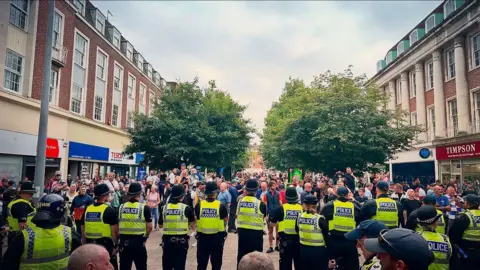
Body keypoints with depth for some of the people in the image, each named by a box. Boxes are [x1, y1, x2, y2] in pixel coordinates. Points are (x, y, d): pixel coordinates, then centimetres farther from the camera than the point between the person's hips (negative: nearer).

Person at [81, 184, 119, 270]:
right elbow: (114, 231, -13)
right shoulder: (109, 210, -13)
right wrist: (116, 245, 0)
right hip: (106, 245, -5)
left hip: (90, 245, 6)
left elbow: (83, 231, 9)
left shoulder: (87, 209, 3)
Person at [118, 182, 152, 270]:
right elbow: (149, 227, -9)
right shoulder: (144, 208, -10)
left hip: (124, 241, 3)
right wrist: (145, 237, 9)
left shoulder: (121, 207, 0)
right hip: (138, 241, -3)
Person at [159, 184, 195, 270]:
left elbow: (160, 225, 7)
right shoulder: (186, 208, -10)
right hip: (181, 241, -2)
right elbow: (192, 223, 3)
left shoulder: (164, 208, -3)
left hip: (167, 240, 3)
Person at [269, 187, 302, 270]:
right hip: (298, 238, 2)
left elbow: (272, 220, -3)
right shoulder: (301, 208, -6)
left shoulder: (281, 208, -10)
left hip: (285, 238, -2)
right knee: (298, 262, 17)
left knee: (285, 262, 9)